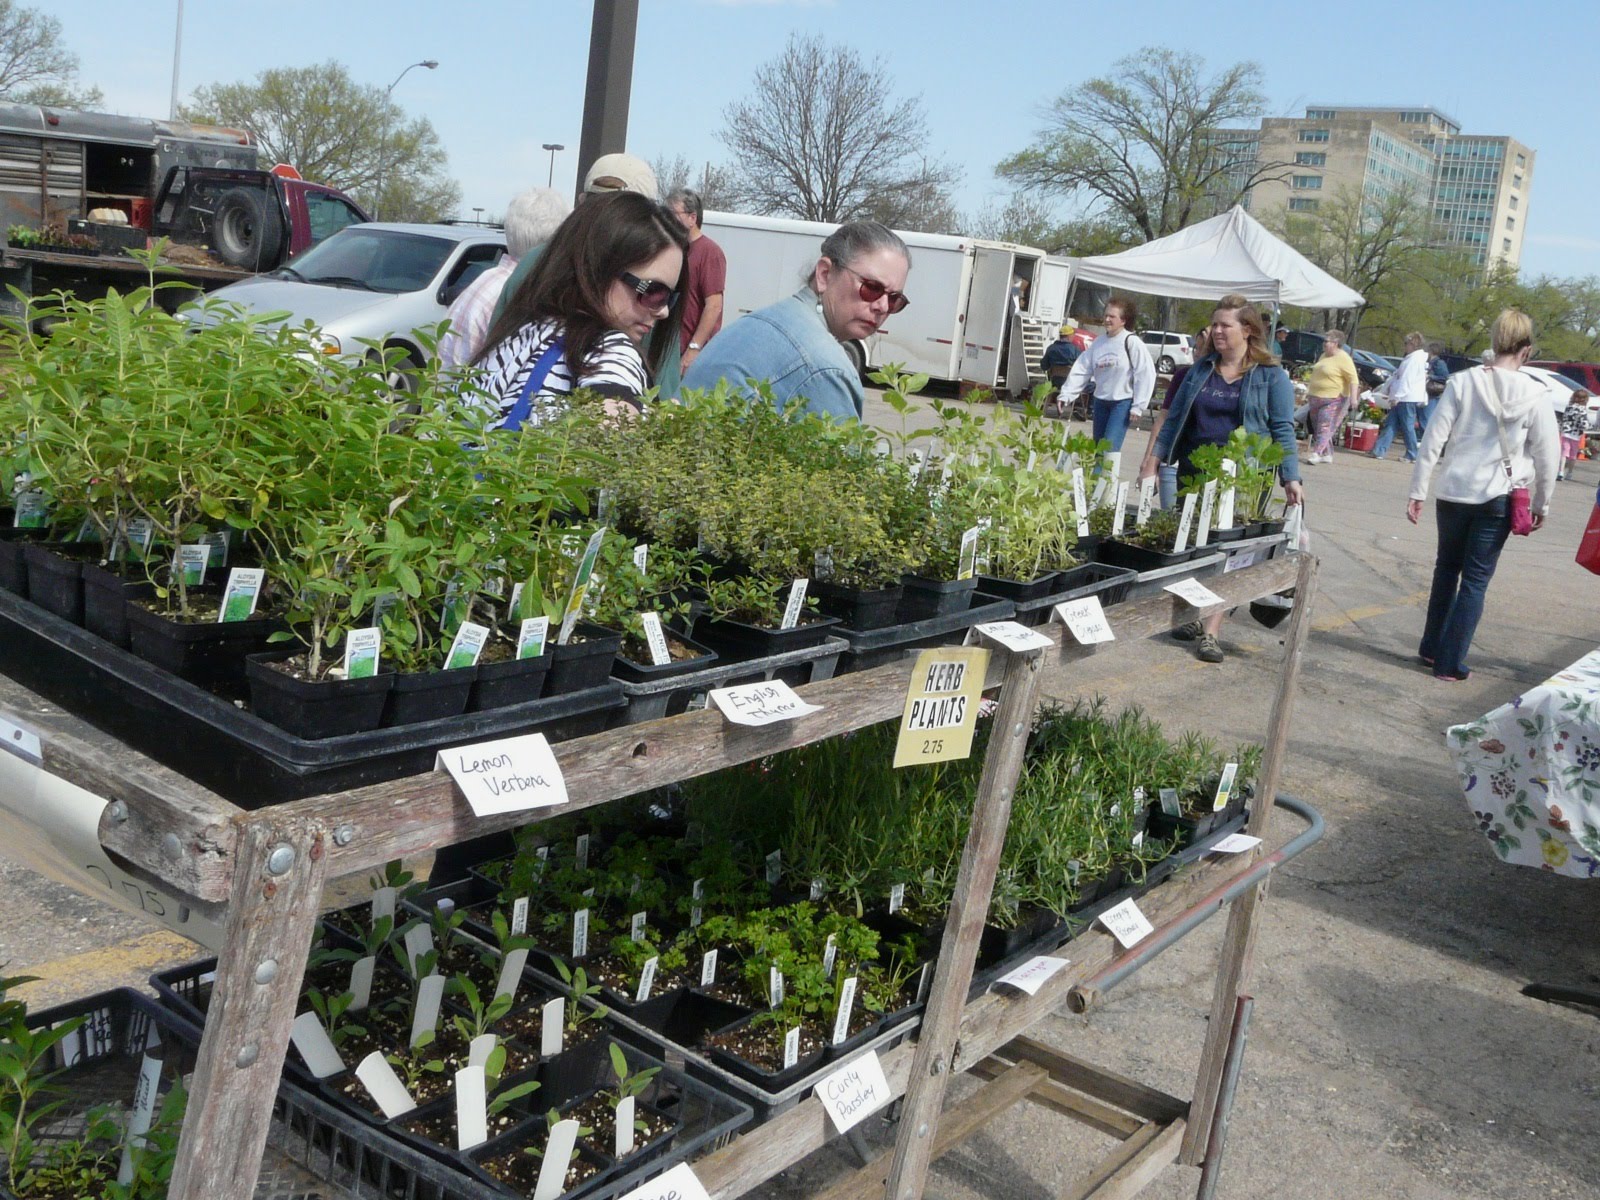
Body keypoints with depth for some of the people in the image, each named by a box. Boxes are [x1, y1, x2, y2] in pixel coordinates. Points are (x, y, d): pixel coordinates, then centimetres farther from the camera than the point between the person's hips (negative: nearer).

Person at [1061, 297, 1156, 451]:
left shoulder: (1132, 342, -12)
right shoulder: (1098, 342, 5)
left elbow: (1146, 375, -13)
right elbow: (1081, 370, 4)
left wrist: (1138, 406, -14)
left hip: (1123, 403, -6)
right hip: (1101, 401, 6)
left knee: (1109, 447, -15)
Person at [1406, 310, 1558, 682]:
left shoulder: (1462, 382, -5)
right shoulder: (1533, 394, -7)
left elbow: (1433, 440, -6)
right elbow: (1546, 454, -1)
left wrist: (1417, 491, 0)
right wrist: (1540, 504, 11)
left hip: (1453, 493, 2)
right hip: (1498, 498, -1)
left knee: (1446, 568, 19)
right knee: (1476, 580, 6)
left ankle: (1432, 648, 26)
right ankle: (1450, 662, 8)